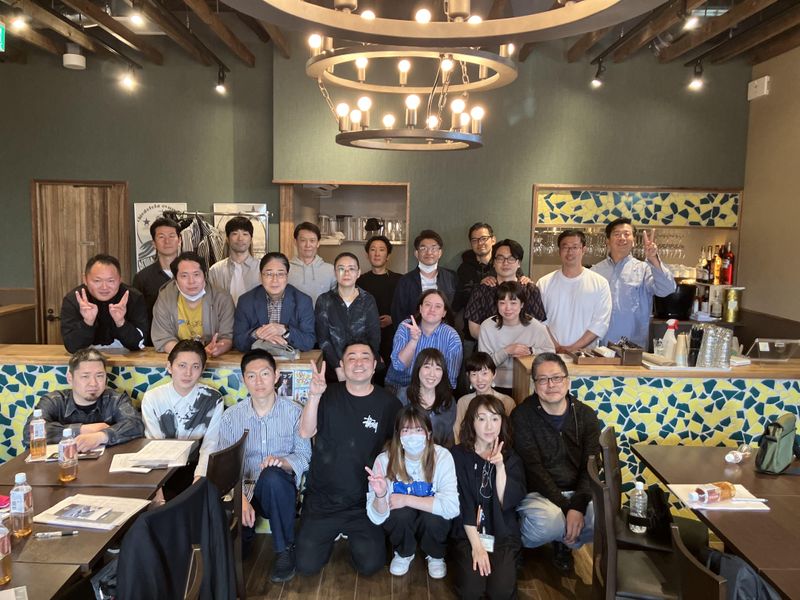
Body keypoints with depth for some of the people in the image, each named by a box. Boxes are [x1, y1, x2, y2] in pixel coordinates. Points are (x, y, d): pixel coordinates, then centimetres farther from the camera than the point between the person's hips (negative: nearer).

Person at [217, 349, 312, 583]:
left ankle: (285, 549, -14)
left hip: (279, 491, -1)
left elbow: (304, 455, -5)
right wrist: (241, 498, -20)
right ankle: (245, 534, 13)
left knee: (272, 475, -37)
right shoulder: (231, 416, 2)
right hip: (244, 490, 1)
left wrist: (283, 462, -28)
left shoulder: (294, 412, -2)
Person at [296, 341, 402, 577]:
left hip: (364, 501, 0)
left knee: (370, 565, -6)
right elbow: (306, 432, -11)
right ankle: (332, 534, 27)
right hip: (321, 499, 1)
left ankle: (353, 535, 25)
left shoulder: (388, 403, -5)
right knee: (306, 565, -3)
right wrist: (314, 396, -26)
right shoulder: (329, 395, -2)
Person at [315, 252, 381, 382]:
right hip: (333, 371, 0)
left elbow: (374, 339, 2)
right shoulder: (324, 301, 5)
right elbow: (322, 339, -1)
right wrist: (339, 368, -12)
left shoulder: (368, 300, 6)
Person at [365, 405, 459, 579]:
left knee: (432, 517, -31)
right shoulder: (384, 460, -19)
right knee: (401, 512, -30)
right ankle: (403, 554, 3)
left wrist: (406, 500, -30)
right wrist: (380, 496, -41)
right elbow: (377, 517, -19)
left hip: (433, 524, 0)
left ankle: (435, 556, 3)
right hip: (400, 524, 1)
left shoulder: (442, 456, -21)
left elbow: (452, 507, -31)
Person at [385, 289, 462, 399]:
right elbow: (398, 366, -15)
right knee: (403, 394, -25)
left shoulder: (452, 337, -8)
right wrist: (414, 340, -27)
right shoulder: (405, 326, -5)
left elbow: (450, 379, -4)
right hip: (399, 386, 0)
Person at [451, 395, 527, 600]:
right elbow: (463, 504, -8)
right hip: (468, 534, -1)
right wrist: (476, 545, -15)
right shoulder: (459, 455, -3)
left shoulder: (511, 457, 4)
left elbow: (508, 502, -9)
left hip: (503, 534, 1)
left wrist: (500, 466, -21)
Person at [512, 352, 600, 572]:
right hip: (537, 493, -4)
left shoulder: (586, 415, 2)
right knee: (549, 522, -36)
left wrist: (578, 506, -22)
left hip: (578, 492, 4)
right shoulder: (522, 416, -9)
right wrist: (566, 506, -23)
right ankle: (516, 544, 2)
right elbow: (533, 468, -14)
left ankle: (564, 542, 8)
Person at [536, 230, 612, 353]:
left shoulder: (600, 283, 5)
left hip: (586, 352, 0)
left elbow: (600, 323, 0)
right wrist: (557, 347, -8)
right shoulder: (544, 283, 8)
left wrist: (574, 348, -8)